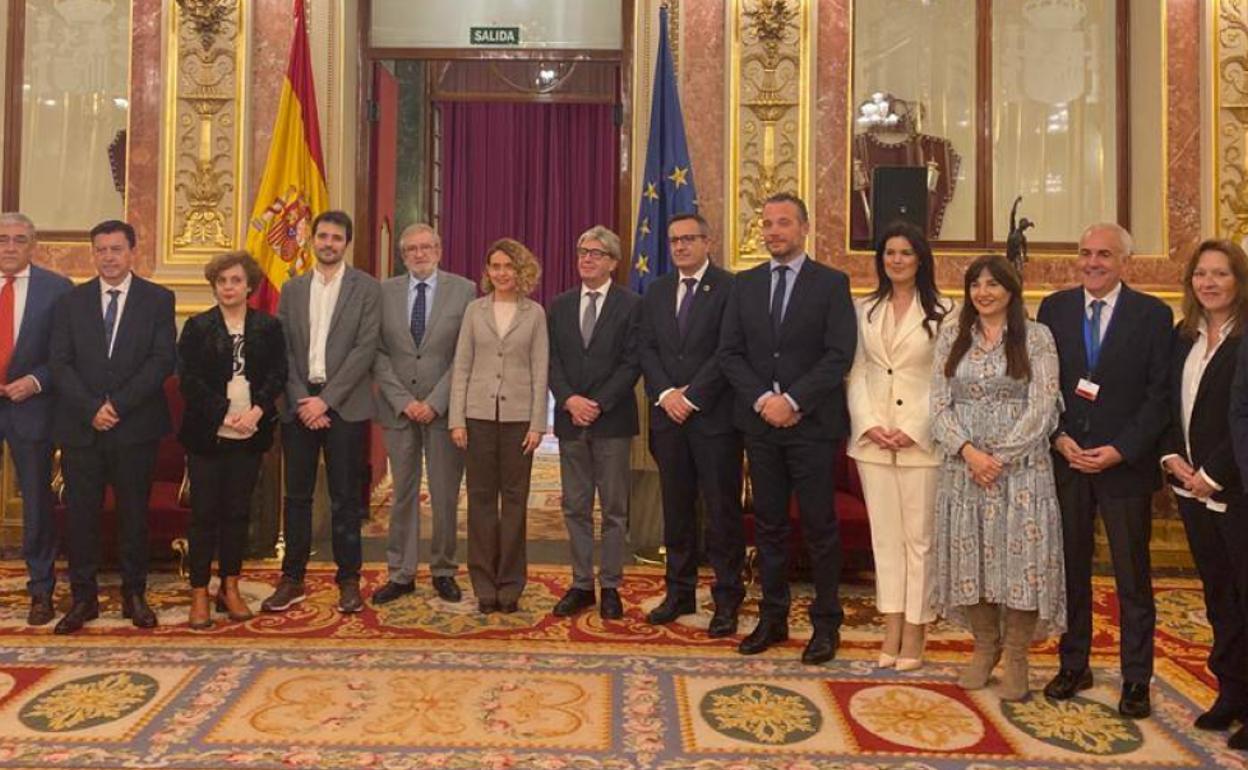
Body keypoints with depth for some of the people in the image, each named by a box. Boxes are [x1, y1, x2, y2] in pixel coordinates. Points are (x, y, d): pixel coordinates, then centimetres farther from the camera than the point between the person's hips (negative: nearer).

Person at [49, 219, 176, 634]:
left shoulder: (158, 299, 2)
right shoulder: (71, 301, 8)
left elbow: (163, 360, -7)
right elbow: (60, 363, 1)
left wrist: (118, 404, -13)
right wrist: (91, 409, -11)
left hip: (136, 427, -1)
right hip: (80, 427, 2)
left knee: (134, 514, 8)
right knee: (80, 515, 5)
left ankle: (134, 595, 19)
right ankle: (83, 597, 17)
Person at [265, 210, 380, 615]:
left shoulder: (366, 287, 0)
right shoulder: (292, 289, 11)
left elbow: (366, 348, -8)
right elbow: (283, 350, 6)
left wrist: (326, 399, -13)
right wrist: (302, 400, -7)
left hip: (344, 405, -3)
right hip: (299, 404, 3)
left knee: (345, 498, 3)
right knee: (297, 495, 8)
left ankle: (348, 579, 14)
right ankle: (293, 578, 19)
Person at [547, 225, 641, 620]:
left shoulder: (631, 305, -2)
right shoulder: (560, 305, 10)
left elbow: (631, 363, -8)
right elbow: (552, 361, 6)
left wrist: (599, 404, -14)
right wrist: (569, 400, -10)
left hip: (612, 420, -3)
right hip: (570, 419, 4)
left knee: (614, 509, 5)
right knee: (575, 508, 9)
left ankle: (610, 587, 14)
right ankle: (581, 584, 19)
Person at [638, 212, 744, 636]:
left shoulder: (730, 288, -5)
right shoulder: (656, 291, 13)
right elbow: (647, 348, 8)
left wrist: (692, 396, -13)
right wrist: (666, 393, -7)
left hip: (714, 415, -5)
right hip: (669, 415, 5)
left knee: (722, 511, 1)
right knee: (676, 510, 11)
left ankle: (727, 600, 12)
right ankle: (680, 592, 22)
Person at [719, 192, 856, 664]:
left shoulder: (832, 284, -1)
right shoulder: (745, 285, 10)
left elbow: (839, 355, -9)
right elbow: (730, 352, 5)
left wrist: (792, 400, -15)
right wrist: (762, 399, -9)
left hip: (812, 423, -3)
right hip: (759, 421, 4)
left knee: (820, 527, 4)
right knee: (768, 524, 11)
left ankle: (826, 625, 16)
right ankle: (772, 618, 22)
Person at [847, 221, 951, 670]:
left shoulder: (942, 312, -2)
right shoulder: (865, 310, 10)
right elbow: (857, 373, 8)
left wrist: (915, 430, -13)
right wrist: (868, 424, -5)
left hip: (921, 438, -3)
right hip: (872, 437, 4)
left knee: (919, 537, 3)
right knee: (884, 535, 8)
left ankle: (914, 633, 13)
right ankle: (892, 628, 17)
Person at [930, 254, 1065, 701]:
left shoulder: (1036, 338, 1)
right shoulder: (951, 338, 9)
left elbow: (1042, 406, -6)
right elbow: (940, 403, 3)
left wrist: (1000, 456, -13)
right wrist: (969, 451, -11)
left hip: (1021, 466, -3)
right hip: (963, 465, 3)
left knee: (1020, 555, -1)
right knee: (971, 557, 7)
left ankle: (1016, 656, 14)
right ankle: (984, 646, 24)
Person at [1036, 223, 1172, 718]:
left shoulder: (1152, 314, -1)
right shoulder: (1054, 308, 6)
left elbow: (1160, 394, -4)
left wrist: (1120, 450, -13)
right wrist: (1059, 438, -7)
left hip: (1126, 464, -2)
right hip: (1065, 460, 2)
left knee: (1132, 576, 7)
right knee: (1070, 568, 10)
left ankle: (1136, 679, 19)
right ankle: (1074, 665, 24)